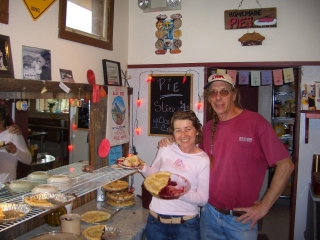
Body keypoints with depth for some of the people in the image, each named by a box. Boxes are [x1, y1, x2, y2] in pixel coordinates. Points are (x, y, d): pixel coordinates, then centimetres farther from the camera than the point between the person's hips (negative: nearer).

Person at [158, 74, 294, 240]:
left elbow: (285, 165, -13)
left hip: (241, 218, -5)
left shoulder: (254, 122, -13)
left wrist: (264, 206, -12)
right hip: (209, 213, 5)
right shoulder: (208, 128, 4)